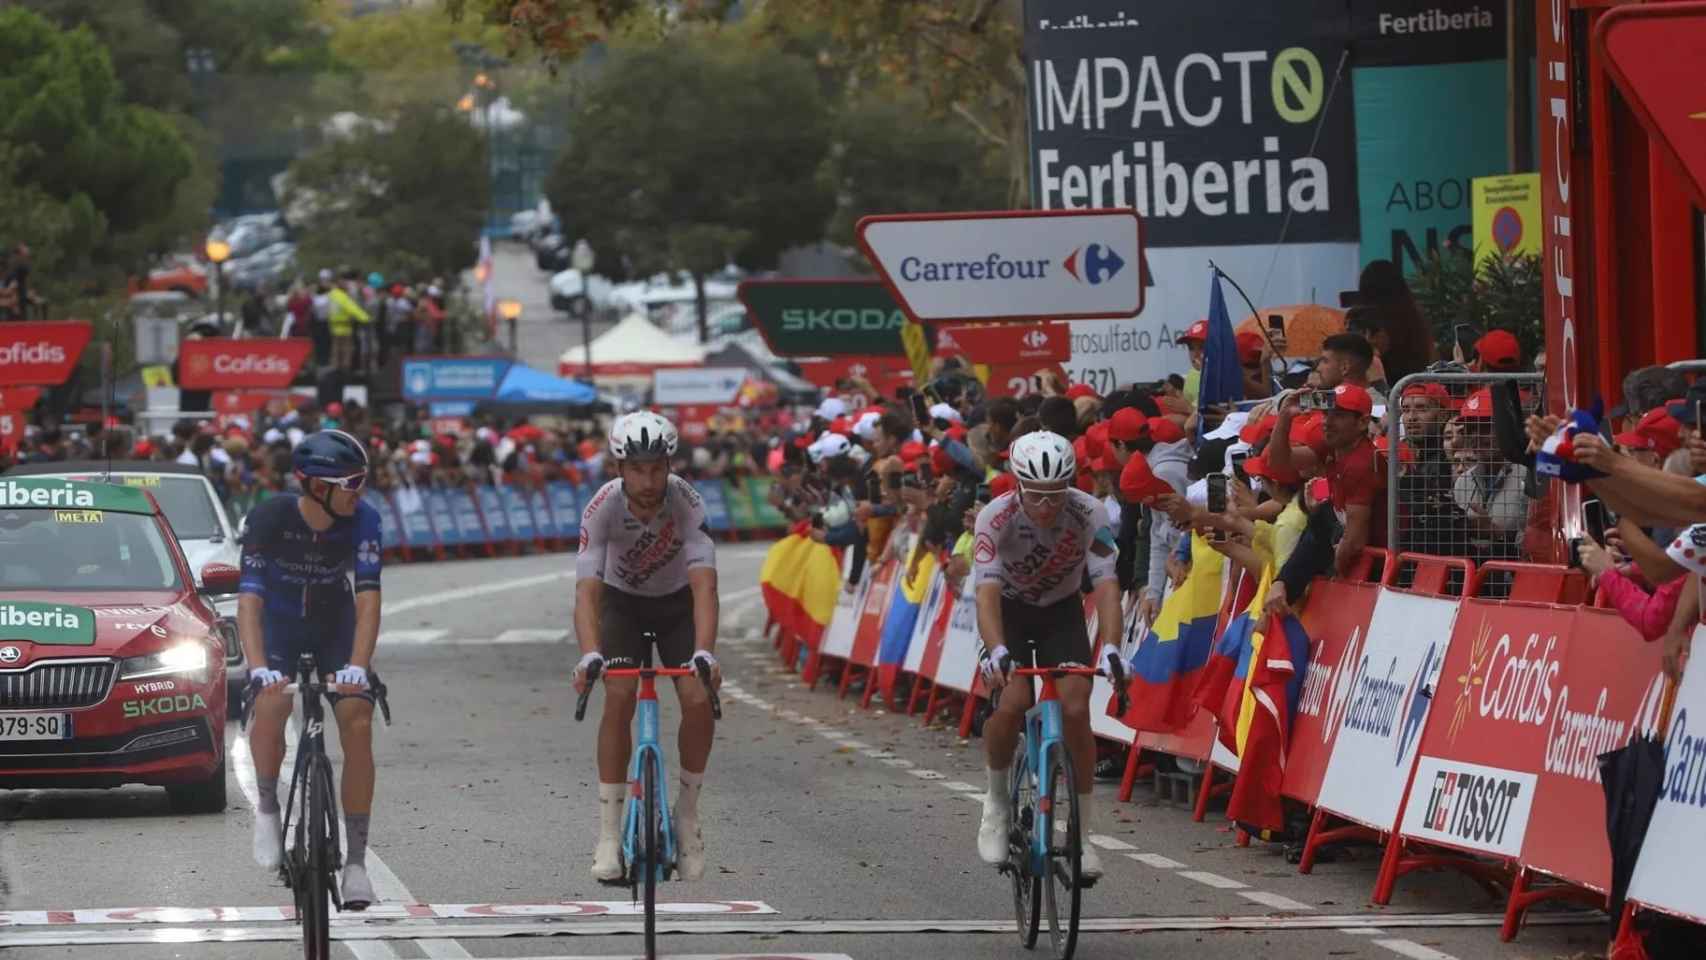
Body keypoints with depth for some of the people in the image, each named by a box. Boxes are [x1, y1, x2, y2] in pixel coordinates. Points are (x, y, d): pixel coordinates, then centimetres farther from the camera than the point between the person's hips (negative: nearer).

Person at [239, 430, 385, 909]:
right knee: (271, 704, -31)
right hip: (279, 627, -2)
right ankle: (267, 806, -4)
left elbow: (367, 598, -28)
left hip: (335, 627, 2)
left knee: (357, 725, -17)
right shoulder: (269, 519, -28)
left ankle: (356, 861, -10)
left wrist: (356, 667, -43)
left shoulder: (362, 520, -23)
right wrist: (259, 668, -49)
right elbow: (249, 599, -34)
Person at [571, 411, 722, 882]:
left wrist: (704, 654, -52)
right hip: (622, 602, 0)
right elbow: (586, 591, -36)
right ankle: (608, 832, -15)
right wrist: (590, 656, -52)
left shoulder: (687, 503, -30)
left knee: (698, 699, -20)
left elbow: (704, 586, -37)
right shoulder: (602, 508, -29)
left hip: (678, 602, 0)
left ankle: (687, 813, 3)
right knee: (619, 697, -22)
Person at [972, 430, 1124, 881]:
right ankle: (997, 801, 1)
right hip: (1010, 611, -1)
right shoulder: (996, 517, -29)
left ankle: (1080, 831, -6)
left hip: (1062, 611, 1)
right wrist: (997, 652, -52)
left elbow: (1106, 585, -31)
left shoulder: (1089, 514, -26)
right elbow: (987, 592, -36)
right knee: (1011, 703, -25)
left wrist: (1109, 648, -47)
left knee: (1075, 709, -18)